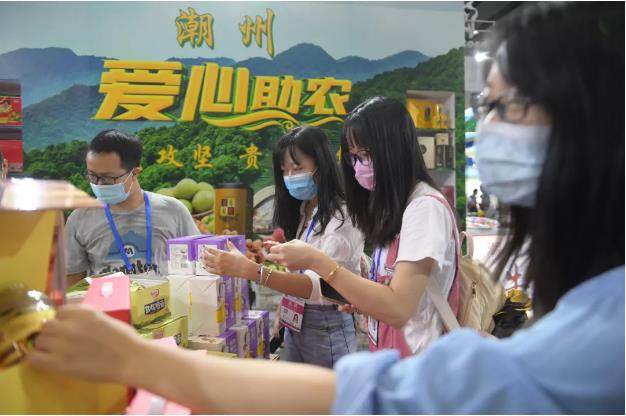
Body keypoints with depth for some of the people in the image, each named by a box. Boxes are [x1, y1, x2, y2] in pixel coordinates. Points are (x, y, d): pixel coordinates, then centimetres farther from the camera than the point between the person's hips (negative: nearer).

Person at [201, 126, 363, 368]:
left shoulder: (342, 216, -18)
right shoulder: (300, 211, 8)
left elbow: (319, 286, -30)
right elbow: (297, 271, 7)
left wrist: (249, 270, -40)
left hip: (326, 329, -7)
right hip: (295, 325, 7)